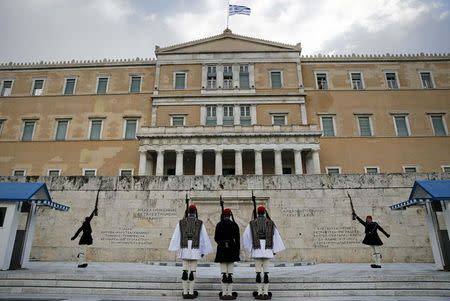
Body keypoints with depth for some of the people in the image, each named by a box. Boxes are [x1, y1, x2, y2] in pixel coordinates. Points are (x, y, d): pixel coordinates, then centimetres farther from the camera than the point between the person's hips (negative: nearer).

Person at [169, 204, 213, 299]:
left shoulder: (181, 222, 2)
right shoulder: (200, 223, -2)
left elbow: (176, 236, -2)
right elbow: (204, 237, -2)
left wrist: (175, 249, -1)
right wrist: (203, 251, 5)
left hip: (184, 249, 2)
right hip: (195, 250, -2)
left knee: (185, 271, 8)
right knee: (192, 271, 4)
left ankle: (185, 292, 11)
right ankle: (191, 293, 8)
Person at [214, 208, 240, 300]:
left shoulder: (219, 225, -1)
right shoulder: (234, 225, -3)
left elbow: (216, 238, 2)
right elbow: (237, 239, -4)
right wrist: (238, 250, 4)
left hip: (222, 250, 1)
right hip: (232, 249, -1)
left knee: (223, 273, 5)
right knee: (230, 273, 5)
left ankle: (224, 293, 8)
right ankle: (230, 293, 7)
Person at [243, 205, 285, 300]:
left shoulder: (252, 223, 3)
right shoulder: (270, 223, 5)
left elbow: (246, 236, 0)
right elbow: (276, 237, 3)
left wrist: (249, 249, 10)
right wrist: (274, 250, 8)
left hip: (256, 250, 0)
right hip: (267, 250, 1)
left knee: (258, 272, 4)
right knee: (266, 271, 5)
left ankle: (259, 293, 6)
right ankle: (266, 293, 6)